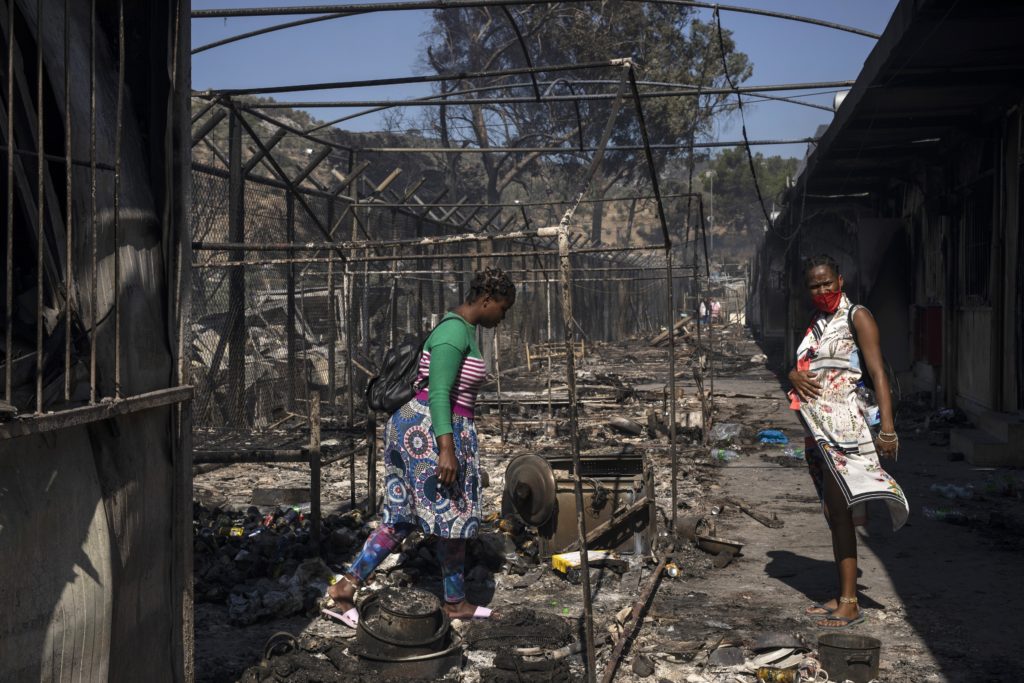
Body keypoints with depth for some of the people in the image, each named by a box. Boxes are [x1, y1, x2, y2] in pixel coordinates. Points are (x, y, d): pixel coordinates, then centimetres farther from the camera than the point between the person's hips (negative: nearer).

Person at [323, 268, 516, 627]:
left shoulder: (461, 328, 17)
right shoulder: (456, 331, -16)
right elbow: (438, 394, -23)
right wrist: (448, 450, -27)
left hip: (414, 425, 10)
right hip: (433, 432, -10)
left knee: (402, 517, 9)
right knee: (452, 516, 4)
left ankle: (344, 587, 6)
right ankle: (456, 602, 20)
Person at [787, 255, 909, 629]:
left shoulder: (857, 317, -4)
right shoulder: (816, 325, 18)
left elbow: (878, 374, -11)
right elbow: (801, 367, 22)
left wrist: (887, 428, -19)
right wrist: (794, 375, -4)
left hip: (844, 425, -7)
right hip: (818, 428, 8)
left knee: (840, 509, -9)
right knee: (834, 512, 10)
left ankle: (850, 604, -7)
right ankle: (842, 595, 16)